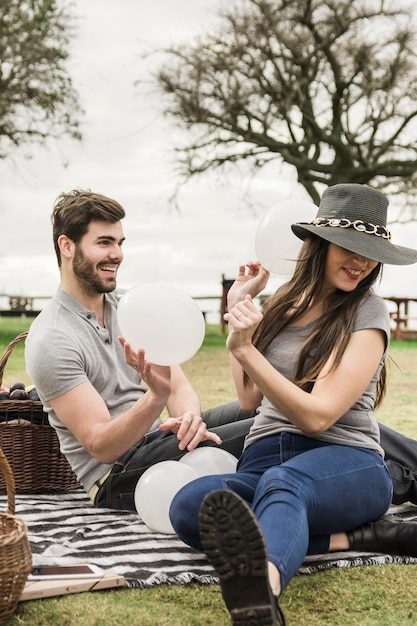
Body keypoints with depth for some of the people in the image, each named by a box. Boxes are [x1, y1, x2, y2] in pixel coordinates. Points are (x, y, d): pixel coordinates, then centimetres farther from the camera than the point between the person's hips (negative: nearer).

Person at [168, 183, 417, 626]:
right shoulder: (286, 303, 17)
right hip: (263, 460, 5)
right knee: (188, 505, -29)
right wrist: (238, 309, 17)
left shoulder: (367, 314, 0)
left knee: (282, 481, -41)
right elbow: (249, 399, 19)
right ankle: (355, 537, -33)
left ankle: (261, 590, -74)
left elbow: (317, 415, -10)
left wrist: (246, 350, -13)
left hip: (344, 463, -5)